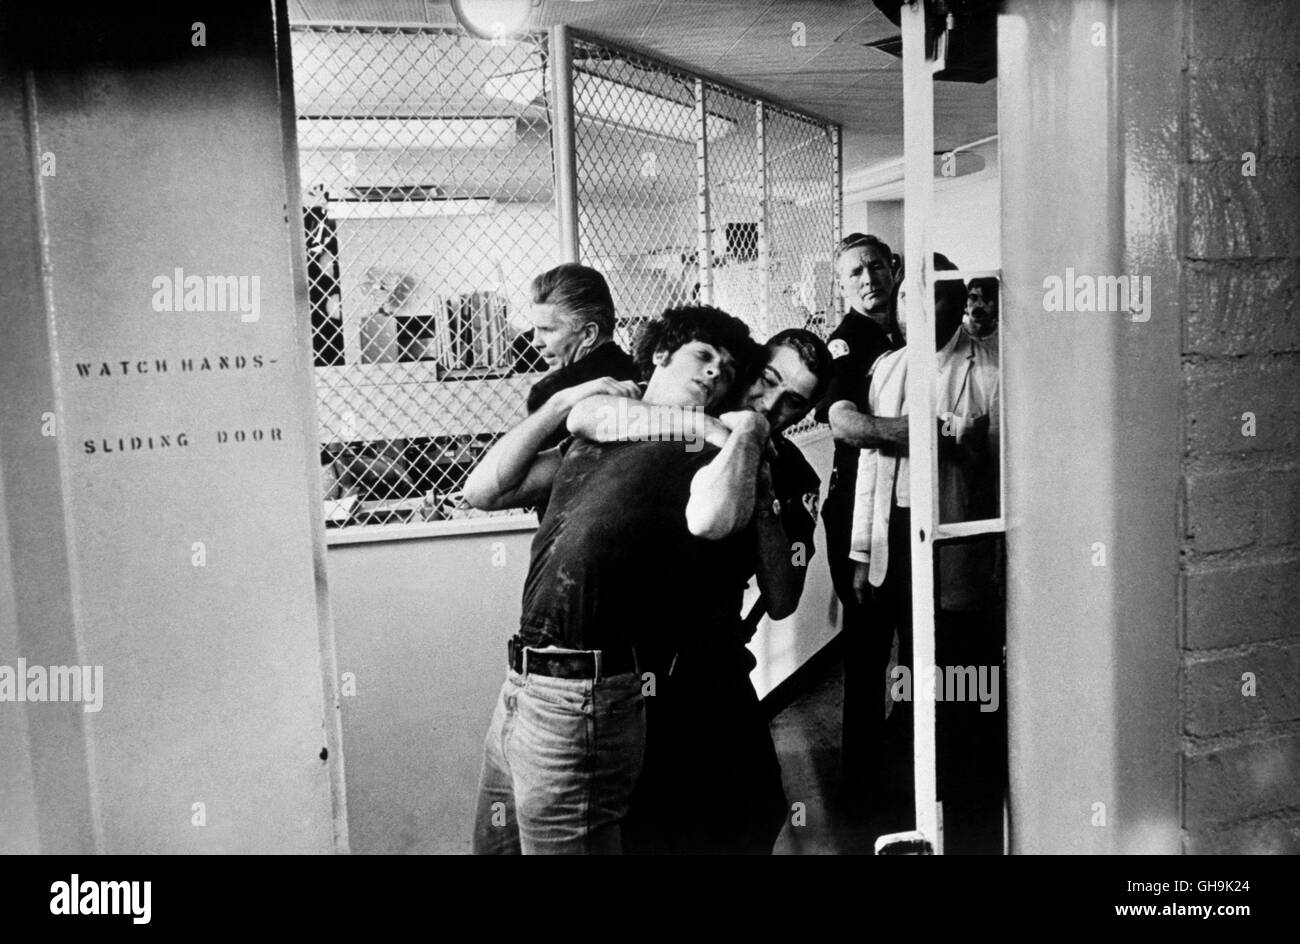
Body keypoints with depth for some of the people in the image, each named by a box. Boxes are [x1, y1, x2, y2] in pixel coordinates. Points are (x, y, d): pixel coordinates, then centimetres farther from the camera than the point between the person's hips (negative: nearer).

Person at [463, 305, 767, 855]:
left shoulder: (704, 450, 0)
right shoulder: (590, 433, 18)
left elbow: (711, 518, -24)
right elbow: (482, 491, 12)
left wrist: (747, 431, -6)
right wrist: (562, 404, 11)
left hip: (578, 696, -6)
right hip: (521, 685, 7)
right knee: (493, 842, 19)